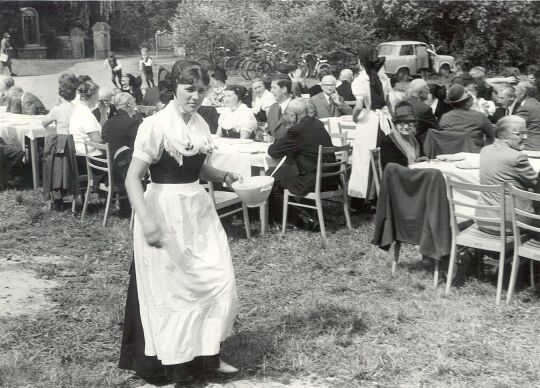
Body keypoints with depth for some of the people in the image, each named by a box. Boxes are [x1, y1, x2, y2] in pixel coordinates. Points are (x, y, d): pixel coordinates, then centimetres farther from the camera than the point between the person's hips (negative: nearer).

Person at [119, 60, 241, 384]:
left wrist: (223, 176, 5)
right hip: (165, 212, -7)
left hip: (199, 209, 7)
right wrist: (146, 221, -29)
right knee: (170, 287, 4)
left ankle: (208, 352, 25)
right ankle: (171, 364, 23)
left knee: (220, 279, 7)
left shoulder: (201, 125, 7)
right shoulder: (155, 126, -15)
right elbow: (132, 178, -18)